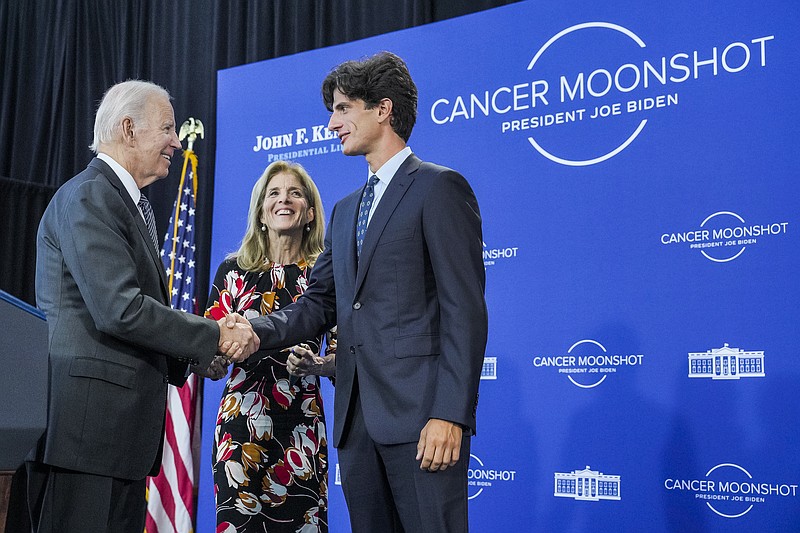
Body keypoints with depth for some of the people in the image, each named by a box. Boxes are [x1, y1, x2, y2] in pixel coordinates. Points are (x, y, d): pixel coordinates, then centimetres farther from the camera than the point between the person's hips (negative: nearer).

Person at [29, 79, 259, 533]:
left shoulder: (136, 206, 21)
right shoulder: (88, 197, -10)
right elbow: (120, 309, -21)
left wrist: (200, 354, 2)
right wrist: (216, 338, -14)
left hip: (123, 428, 10)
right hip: (86, 425, -9)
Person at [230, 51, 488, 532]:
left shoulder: (440, 187, -3)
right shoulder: (345, 211, 22)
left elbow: (465, 310, -10)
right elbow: (321, 303, 16)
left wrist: (450, 414, -18)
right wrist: (257, 331, -3)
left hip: (421, 416, -7)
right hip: (358, 418, 7)